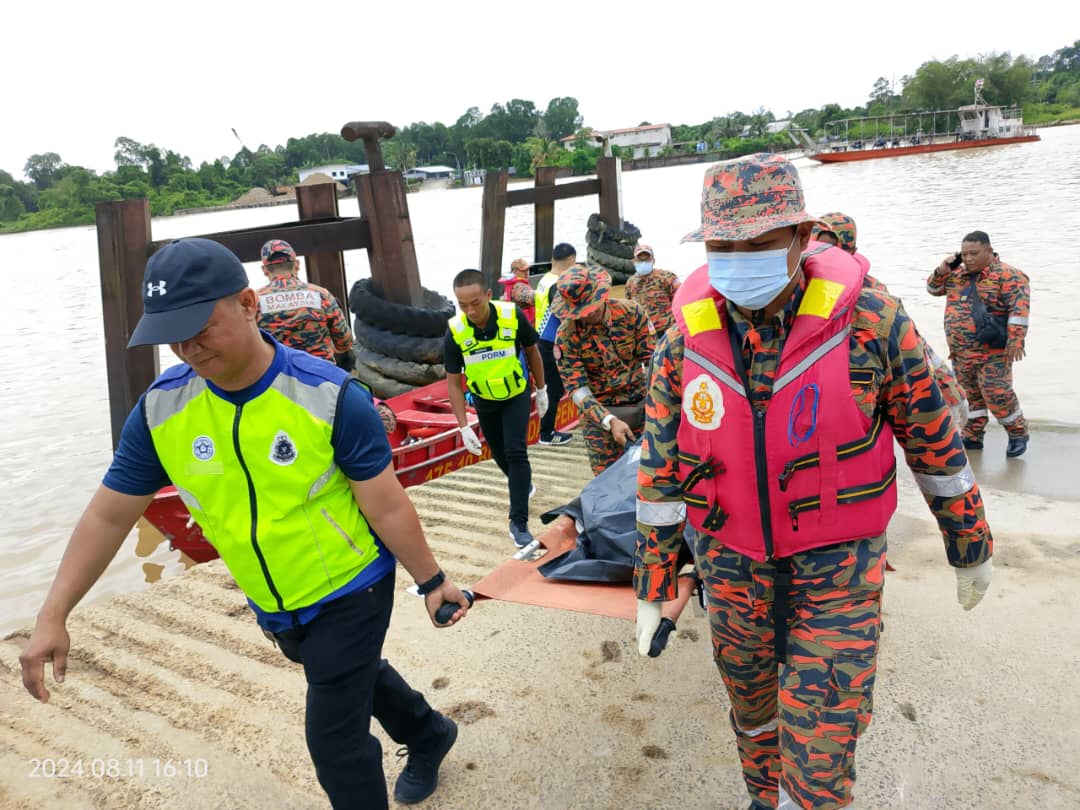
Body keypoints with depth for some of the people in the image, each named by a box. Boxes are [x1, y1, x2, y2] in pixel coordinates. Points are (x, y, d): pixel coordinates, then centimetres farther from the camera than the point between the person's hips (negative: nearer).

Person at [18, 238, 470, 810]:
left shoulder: (329, 395, -27)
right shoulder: (161, 407, -14)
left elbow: (387, 508, -19)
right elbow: (109, 515, -4)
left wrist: (431, 581, -10)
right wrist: (53, 616, -5)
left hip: (350, 589, -5)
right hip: (273, 605, 6)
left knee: (335, 739, 1)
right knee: (355, 678, 28)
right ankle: (430, 735, 57)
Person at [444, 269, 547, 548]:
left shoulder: (512, 316, -26)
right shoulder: (455, 331, -24)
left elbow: (531, 351, -6)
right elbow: (453, 382, -16)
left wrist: (541, 390, 2)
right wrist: (463, 427, -20)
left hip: (516, 395, -2)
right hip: (484, 401, 2)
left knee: (516, 452, -13)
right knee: (499, 454, 14)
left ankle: (518, 522, -6)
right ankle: (523, 485, 45)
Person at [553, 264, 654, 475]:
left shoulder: (631, 312, -8)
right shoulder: (566, 336, -14)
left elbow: (650, 359, -3)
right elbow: (577, 389, -15)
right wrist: (610, 421, -26)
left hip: (641, 404, 2)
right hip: (599, 412, -1)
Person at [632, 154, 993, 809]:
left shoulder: (870, 319, -17)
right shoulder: (687, 336, -11)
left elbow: (933, 437, -5)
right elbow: (661, 466, -5)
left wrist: (971, 544, 5)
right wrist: (654, 583, -2)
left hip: (837, 557, -2)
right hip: (730, 555, 3)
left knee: (821, 734, -3)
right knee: (751, 701, 22)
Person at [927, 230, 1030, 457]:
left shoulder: (1007, 275, -9)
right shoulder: (957, 274, 12)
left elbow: (1019, 307, -17)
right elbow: (933, 289, 23)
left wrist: (1015, 340, -24)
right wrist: (941, 271, 2)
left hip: (992, 351, -6)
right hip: (961, 352, 7)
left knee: (996, 393, -9)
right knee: (971, 394, 13)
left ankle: (1018, 434, 12)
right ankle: (972, 437, 23)